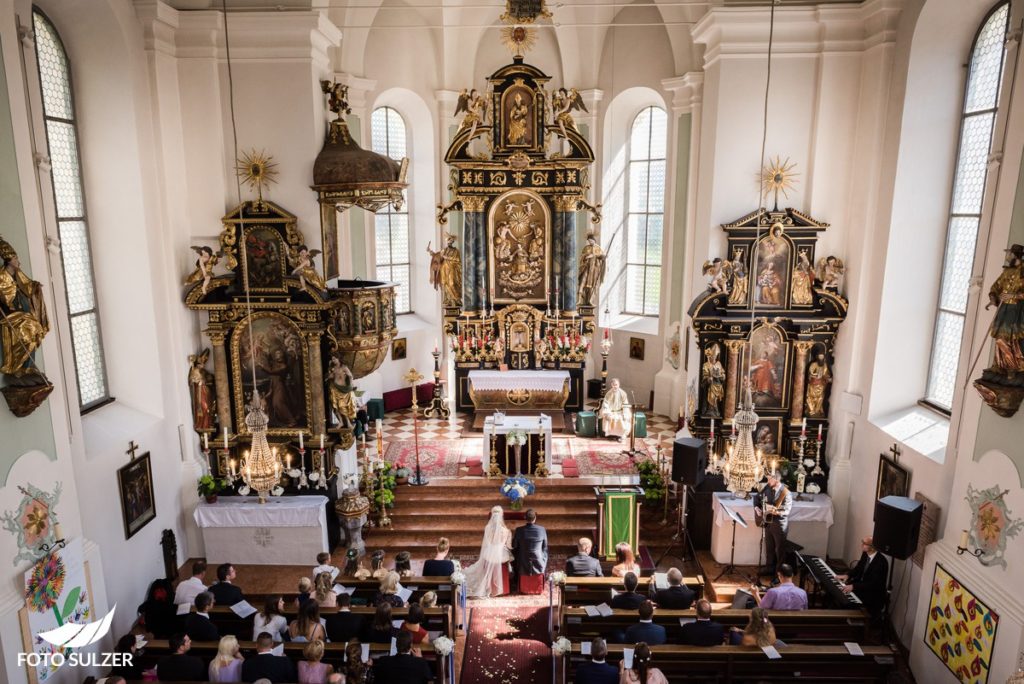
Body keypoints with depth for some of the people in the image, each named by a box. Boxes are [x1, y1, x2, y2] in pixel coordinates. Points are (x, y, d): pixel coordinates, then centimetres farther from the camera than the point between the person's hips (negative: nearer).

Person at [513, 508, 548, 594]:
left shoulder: (519, 530, -18)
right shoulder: (542, 530, -16)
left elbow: (514, 546, -4)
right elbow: (545, 547, -1)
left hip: (524, 563, -1)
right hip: (538, 562, 1)